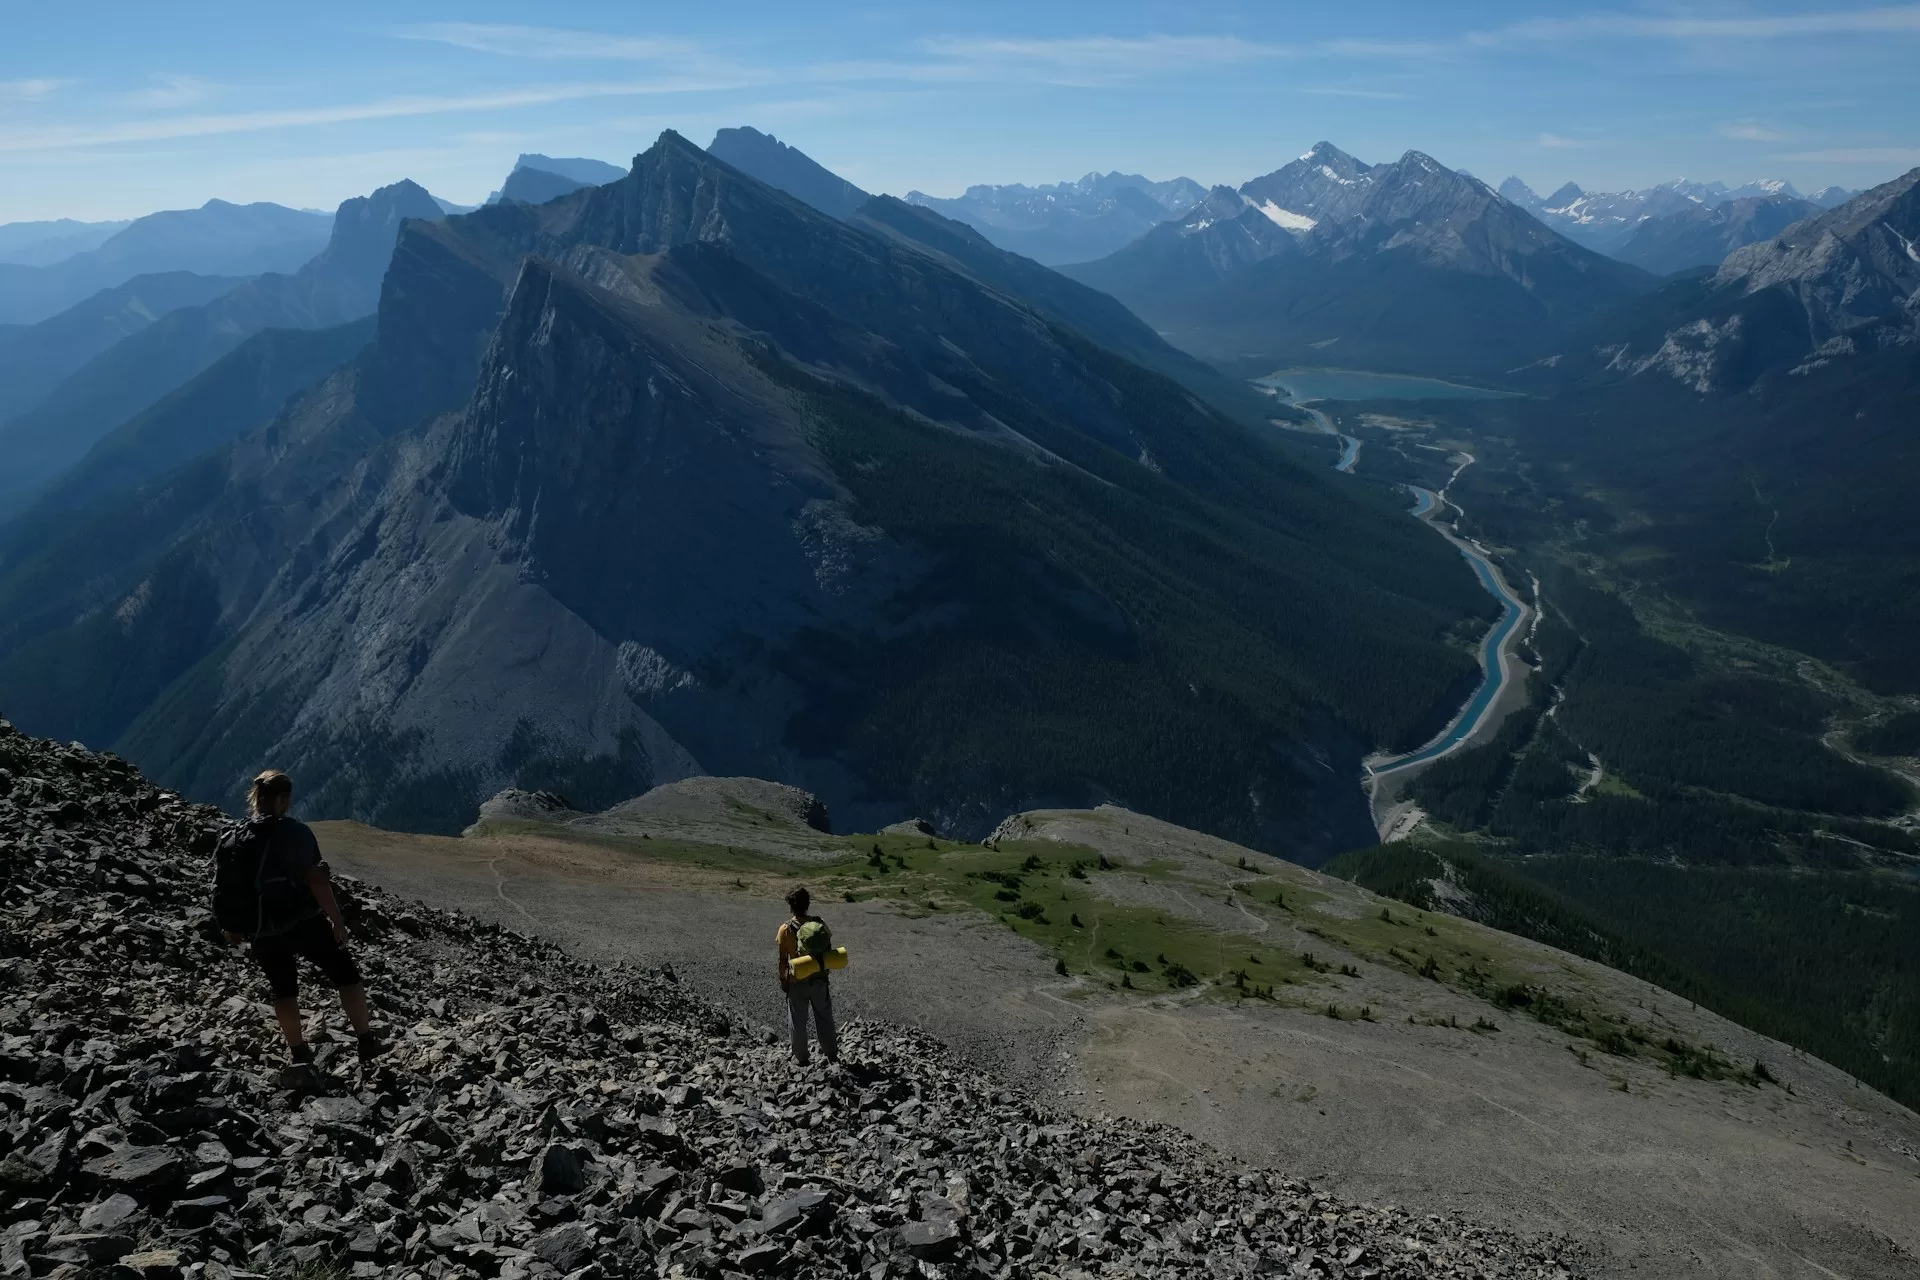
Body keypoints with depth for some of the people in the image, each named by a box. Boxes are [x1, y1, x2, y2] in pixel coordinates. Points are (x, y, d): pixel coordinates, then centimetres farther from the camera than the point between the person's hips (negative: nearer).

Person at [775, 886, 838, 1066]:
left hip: (797, 981, -3)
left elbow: (782, 959, -11)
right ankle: (831, 1054, 26)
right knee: (824, 1018, 17)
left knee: (798, 1021, 13)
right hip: (819, 979, 3)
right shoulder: (819, 923, -7)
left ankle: (801, 1057, 23)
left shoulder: (786, 930, -16)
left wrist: (782, 980, 3)